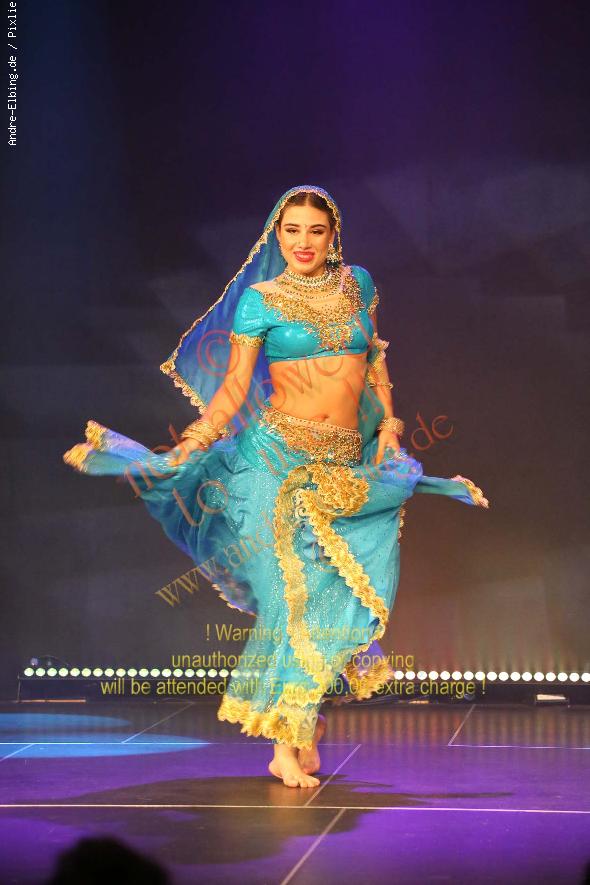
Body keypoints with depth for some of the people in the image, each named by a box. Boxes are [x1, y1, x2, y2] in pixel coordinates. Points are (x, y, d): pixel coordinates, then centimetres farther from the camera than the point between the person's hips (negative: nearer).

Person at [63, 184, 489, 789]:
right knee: (296, 587, -8)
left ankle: (305, 715, 13)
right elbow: (235, 386, -2)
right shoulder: (260, 300, 0)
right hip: (281, 457, -4)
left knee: (347, 589, -4)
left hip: (347, 465, 4)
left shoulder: (357, 284, 12)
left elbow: (375, 357, 23)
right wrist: (189, 445, -11)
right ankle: (286, 742, -1)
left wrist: (388, 423, 16)